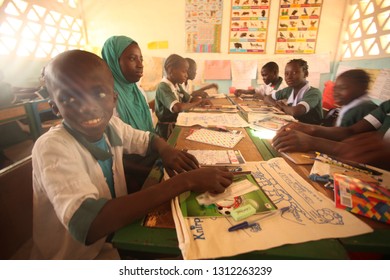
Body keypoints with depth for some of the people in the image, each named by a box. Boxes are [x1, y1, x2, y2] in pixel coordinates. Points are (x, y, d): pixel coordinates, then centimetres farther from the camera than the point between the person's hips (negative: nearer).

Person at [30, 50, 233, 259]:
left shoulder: (111, 125, -9)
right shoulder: (52, 147, -25)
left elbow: (148, 139, 9)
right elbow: (87, 225, -38)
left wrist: (166, 150, -15)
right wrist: (184, 181, -38)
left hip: (114, 236, 5)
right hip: (78, 256, -4)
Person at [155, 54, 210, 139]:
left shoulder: (177, 85, 8)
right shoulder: (163, 87, -19)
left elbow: (190, 99, 18)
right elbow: (177, 107, -33)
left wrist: (201, 101, -5)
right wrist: (196, 103, -16)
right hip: (167, 129, -8)